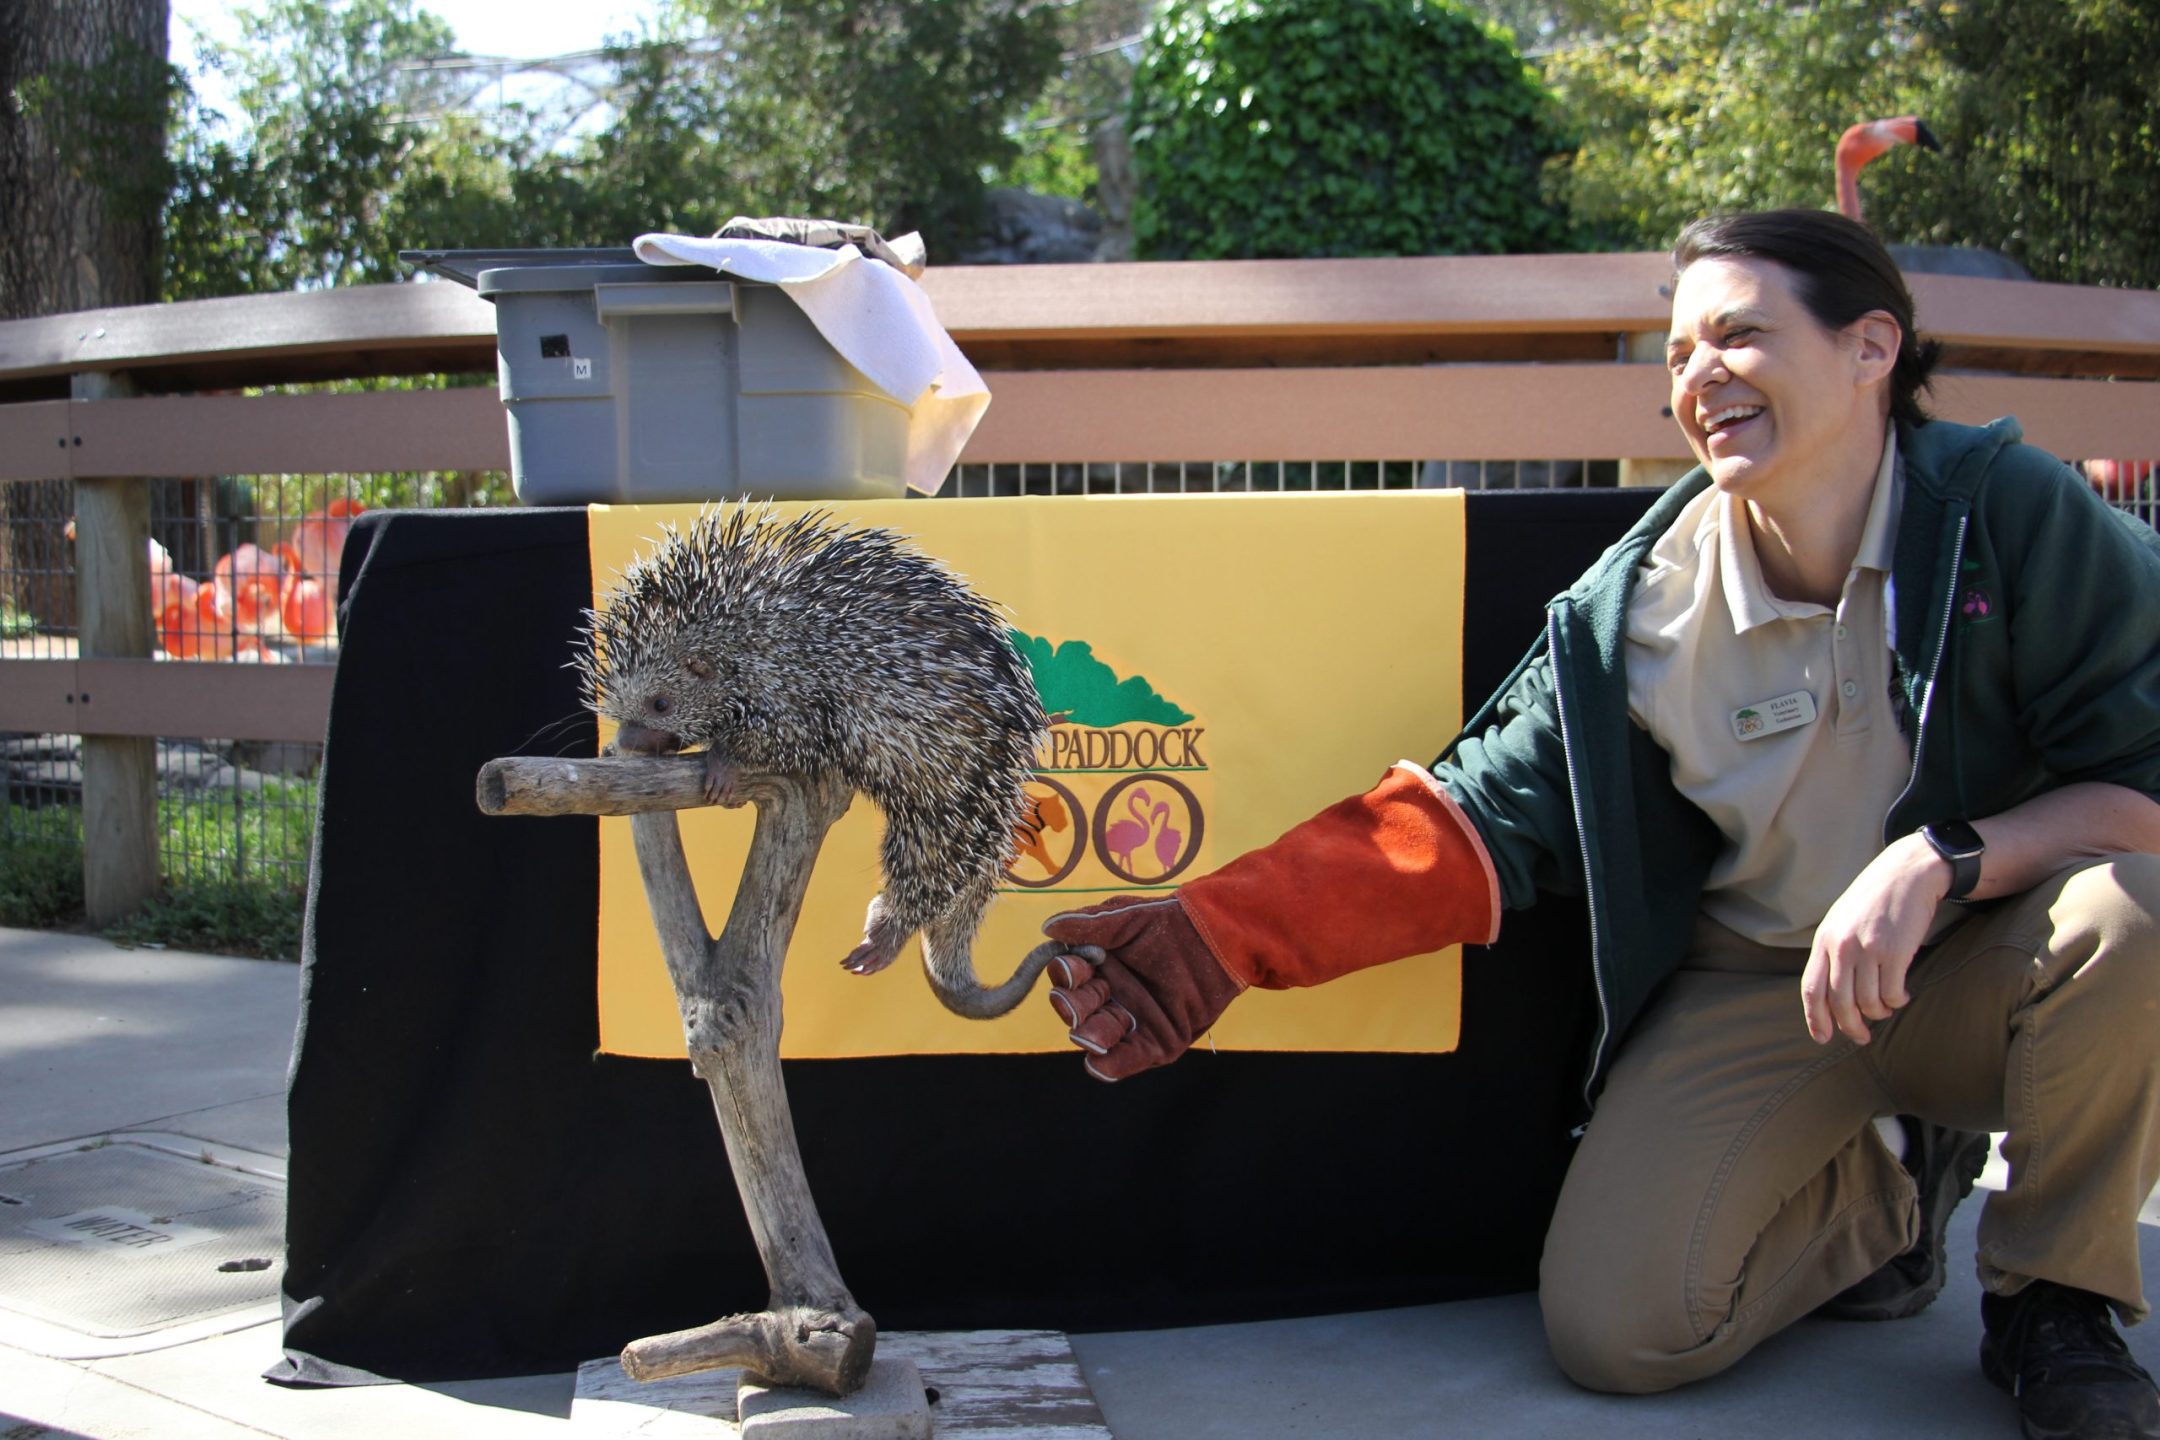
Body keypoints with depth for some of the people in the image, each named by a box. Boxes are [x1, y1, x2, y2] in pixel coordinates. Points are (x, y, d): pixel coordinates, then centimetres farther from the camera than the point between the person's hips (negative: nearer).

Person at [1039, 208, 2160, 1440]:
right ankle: (1890, 1187, 18)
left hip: (1976, 960, -1)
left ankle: (2055, 1296, -5)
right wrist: (1221, 931, -21)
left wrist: (1940, 864, -32)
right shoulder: (1639, 603, -11)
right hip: (1755, 979, 2)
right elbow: (1481, 817, -11)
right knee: (1615, 1330, -14)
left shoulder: (2014, 512, -17)